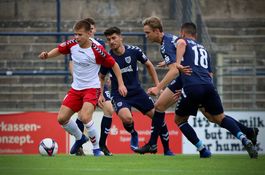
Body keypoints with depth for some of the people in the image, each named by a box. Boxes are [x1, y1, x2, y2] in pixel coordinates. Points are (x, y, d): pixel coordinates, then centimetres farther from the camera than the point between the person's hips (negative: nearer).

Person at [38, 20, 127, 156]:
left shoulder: (97, 50, -20)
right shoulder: (72, 44, -5)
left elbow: (113, 65, -10)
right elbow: (59, 50, 13)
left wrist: (121, 84, -12)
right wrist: (47, 55, -7)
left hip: (92, 88, -6)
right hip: (76, 88, 6)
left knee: (85, 118, -27)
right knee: (62, 118, 2)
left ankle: (97, 148, -8)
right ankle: (80, 138, 30)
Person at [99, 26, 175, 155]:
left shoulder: (134, 51, -10)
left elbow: (149, 65, 7)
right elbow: (101, 77, 9)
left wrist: (157, 85, 4)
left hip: (137, 91, 2)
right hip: (119, 95, -2)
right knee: (127, 118, -32)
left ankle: (167, 150, 17)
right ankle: (133, 135, 4)